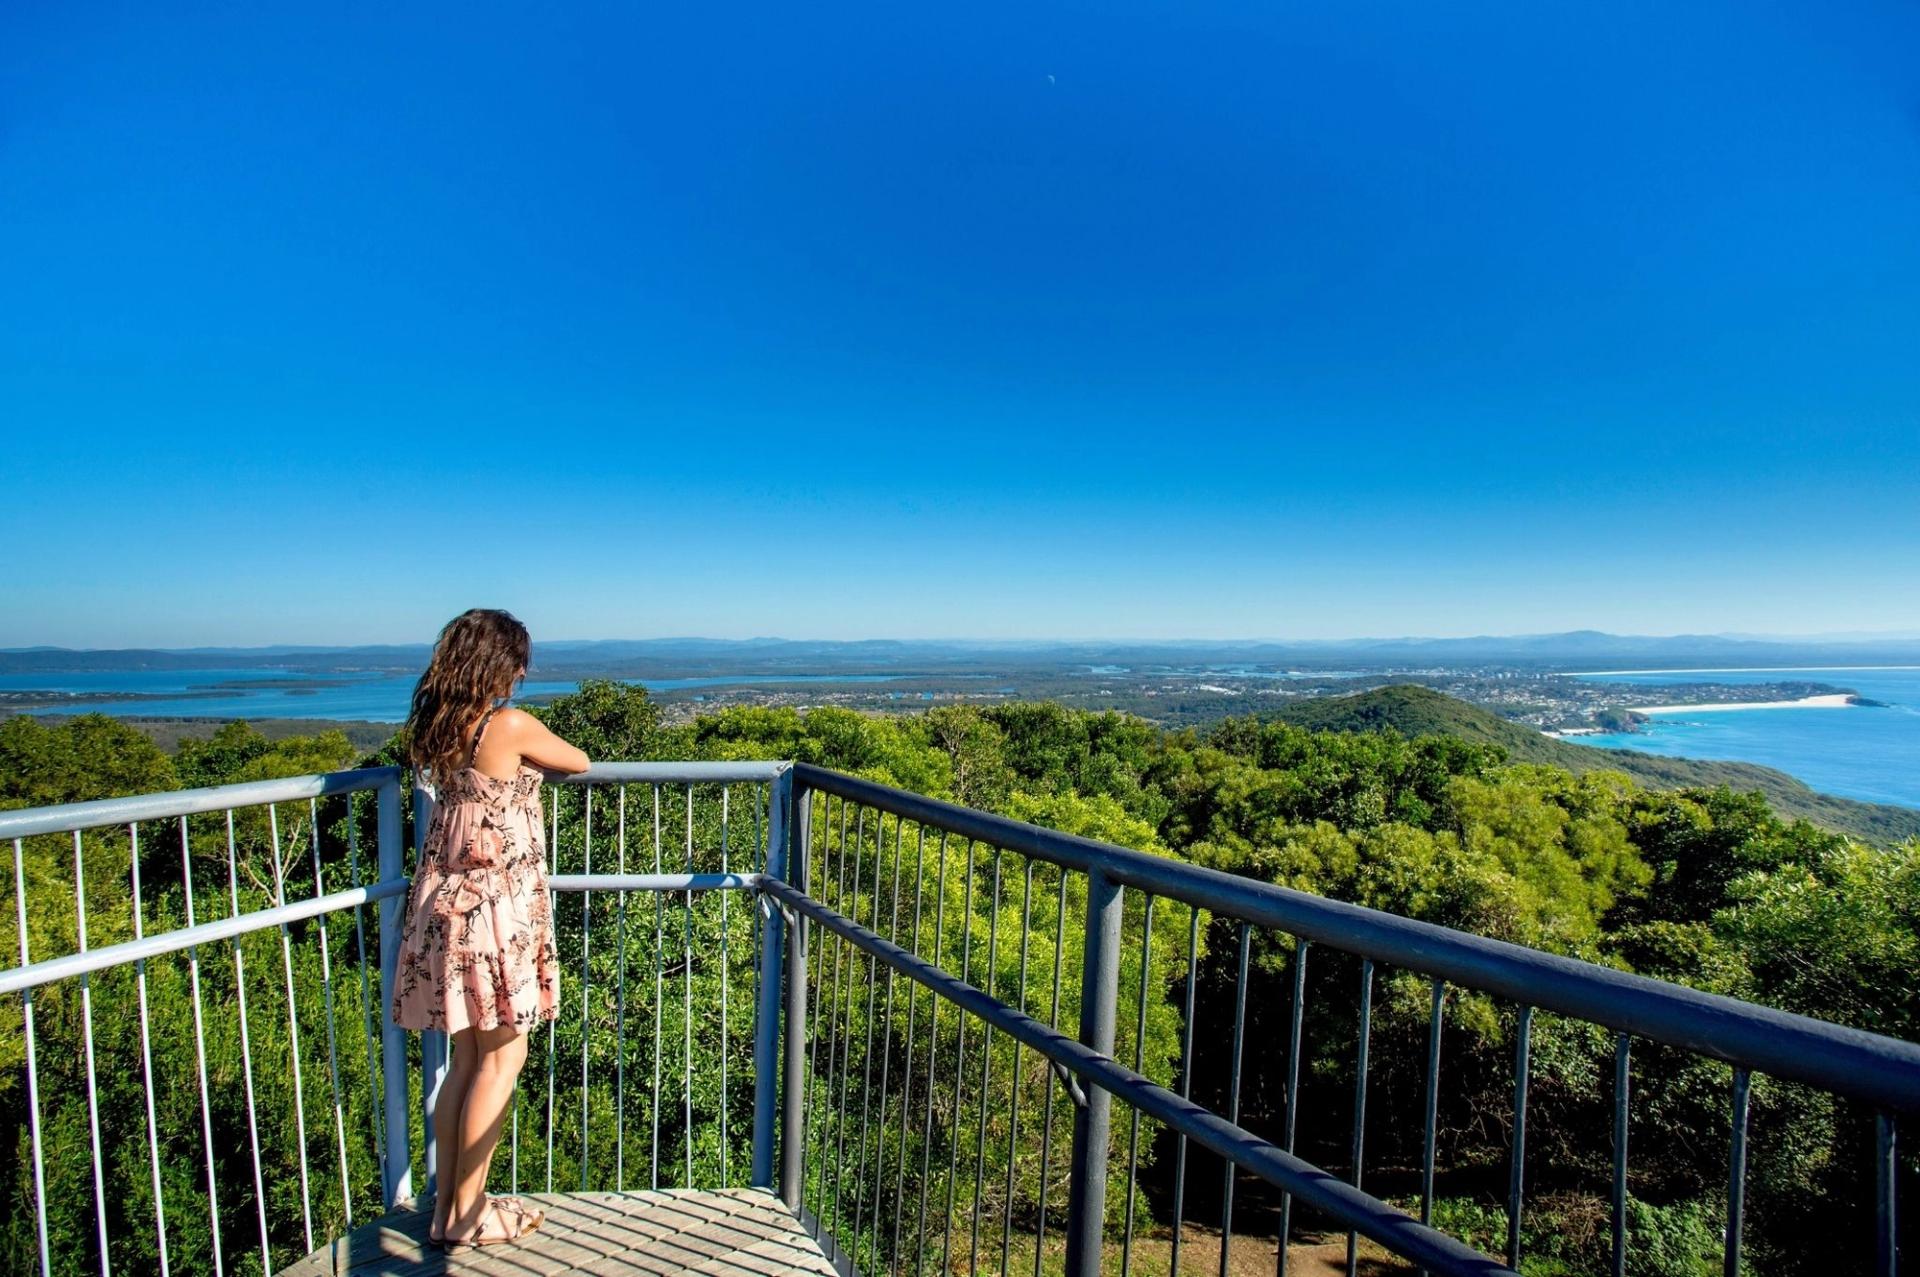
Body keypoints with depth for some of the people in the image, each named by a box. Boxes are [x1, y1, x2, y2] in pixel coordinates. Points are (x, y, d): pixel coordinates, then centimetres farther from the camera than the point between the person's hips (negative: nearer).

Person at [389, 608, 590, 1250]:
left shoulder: (437, 728, 3)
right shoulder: (512, 725, -17)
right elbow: (579, 763, -1)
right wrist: (537, 756, 18)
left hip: (446, 902, 8)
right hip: (496, 905, -7)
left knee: (467, 1058, 17)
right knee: (504, 1055, 7)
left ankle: (447, 1205, 28)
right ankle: (468, 1216, 17)